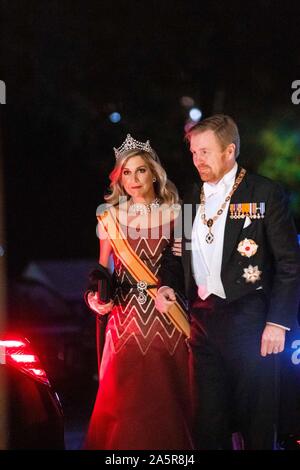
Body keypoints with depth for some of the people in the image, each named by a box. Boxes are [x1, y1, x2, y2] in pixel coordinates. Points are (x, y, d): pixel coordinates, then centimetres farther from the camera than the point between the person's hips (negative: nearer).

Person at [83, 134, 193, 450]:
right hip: (126, 316, 1)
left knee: (166, 397, 2)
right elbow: (102, 268, 11)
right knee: (123, 400, -1)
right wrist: (97, 295, -6)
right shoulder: (111, 216, 6)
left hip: (167, 318, 0)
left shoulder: (174, 213, 3)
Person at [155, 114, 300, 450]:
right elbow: (177, 254, 21)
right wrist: (166, 286, 0)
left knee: (256, 423, 0)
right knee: (207, 424, 5)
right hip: (203, 321, 5)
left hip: (249, 321, -5)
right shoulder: (193, 199, 15)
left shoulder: (264, 193, -2)